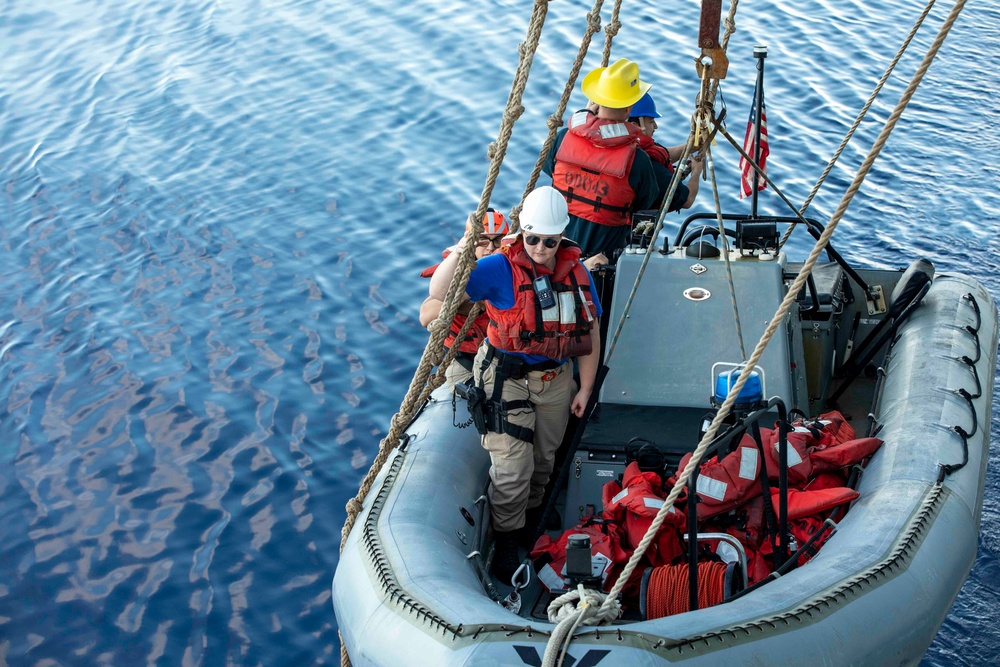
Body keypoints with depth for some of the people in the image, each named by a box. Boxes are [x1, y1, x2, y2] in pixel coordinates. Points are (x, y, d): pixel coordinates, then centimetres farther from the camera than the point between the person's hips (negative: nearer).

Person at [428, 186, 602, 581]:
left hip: (556, 378, 5)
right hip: (508, 378, -5)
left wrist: (585, 388, 8)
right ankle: (506, 541, 11)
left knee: (544, 459, 20)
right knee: (512, 466, -8)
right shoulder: (501, 269, -16)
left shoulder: (576, 273, -1)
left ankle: (533, 514, 44)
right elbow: (439, 293, -27)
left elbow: (590, 332, 9)